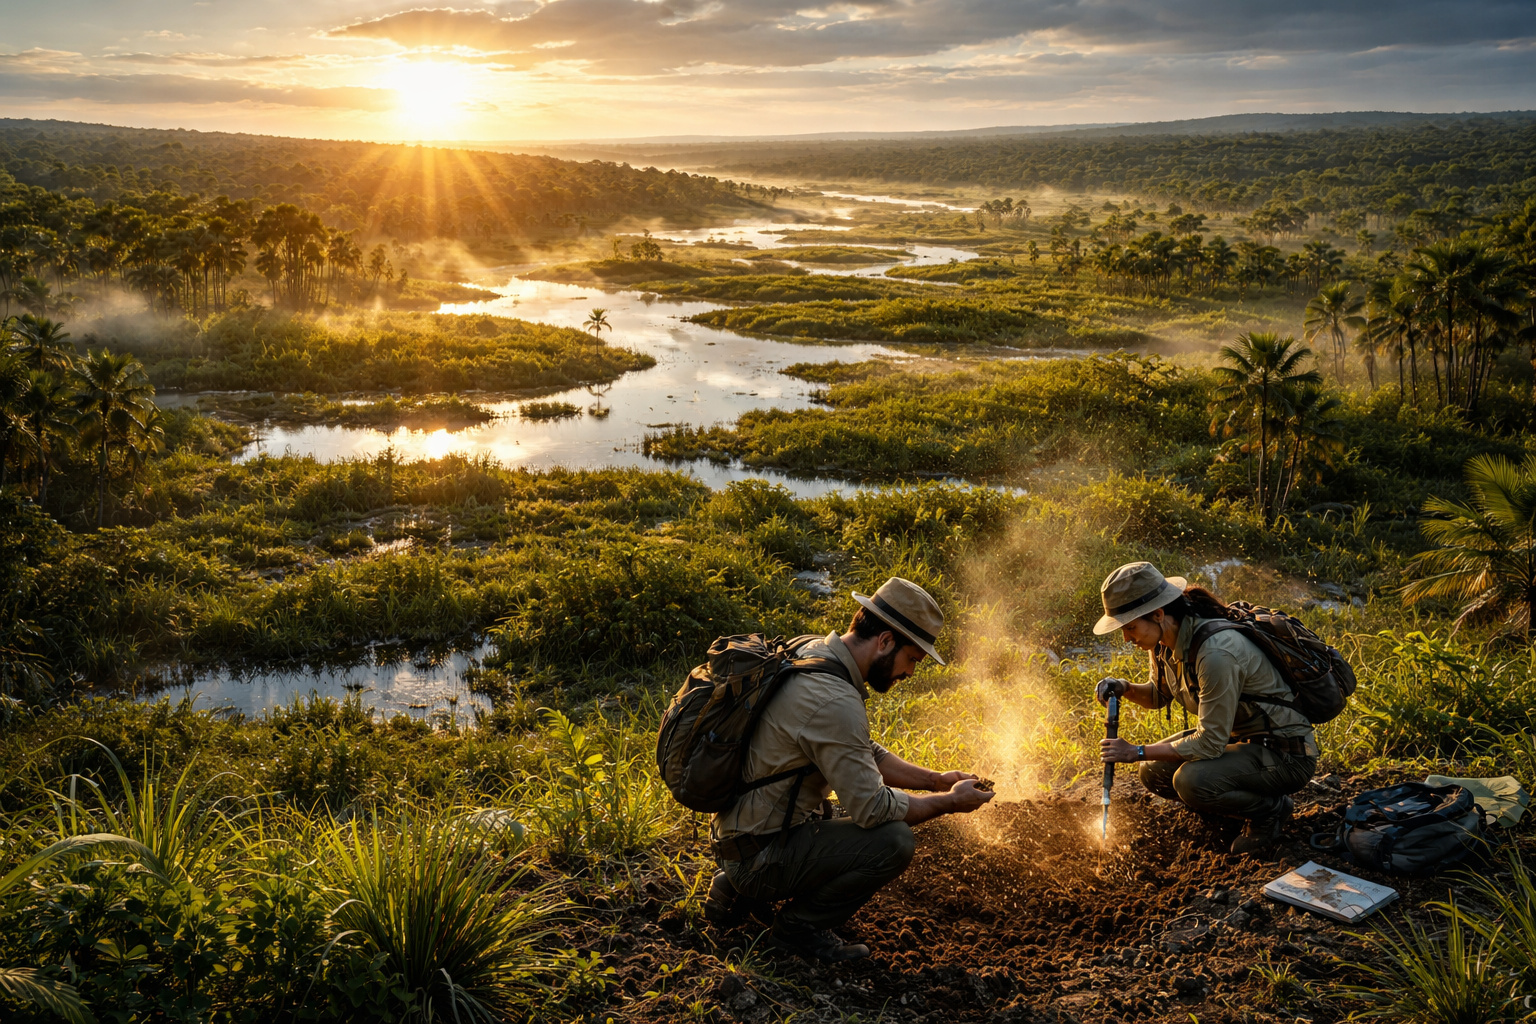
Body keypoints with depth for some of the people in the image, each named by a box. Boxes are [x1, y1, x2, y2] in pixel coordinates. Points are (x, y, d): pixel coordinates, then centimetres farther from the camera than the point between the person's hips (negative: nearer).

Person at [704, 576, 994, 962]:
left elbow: (866, 756, 17)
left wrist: (935, 780, 9)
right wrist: (949, 802, -8)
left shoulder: (815, 655, 5)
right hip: (760, 854, -10)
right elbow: (872, 809, -22)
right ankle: (801, 924, 1)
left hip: (739, 831, 10)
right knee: (895, 839, -20)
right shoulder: (834, 702, -26)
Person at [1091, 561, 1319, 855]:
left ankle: (1269, 809, -2)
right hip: (1241, 737, 9)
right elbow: (1160, 694, 16)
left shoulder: (1216, 652, -31)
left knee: (1191, 781, -29)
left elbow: (1210, 743, -27)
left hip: (1286, 753, -9)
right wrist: (1124, 688, -6)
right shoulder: (1165, 639, -4)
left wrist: (1137, 752, -21)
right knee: (1155, 771, -1)